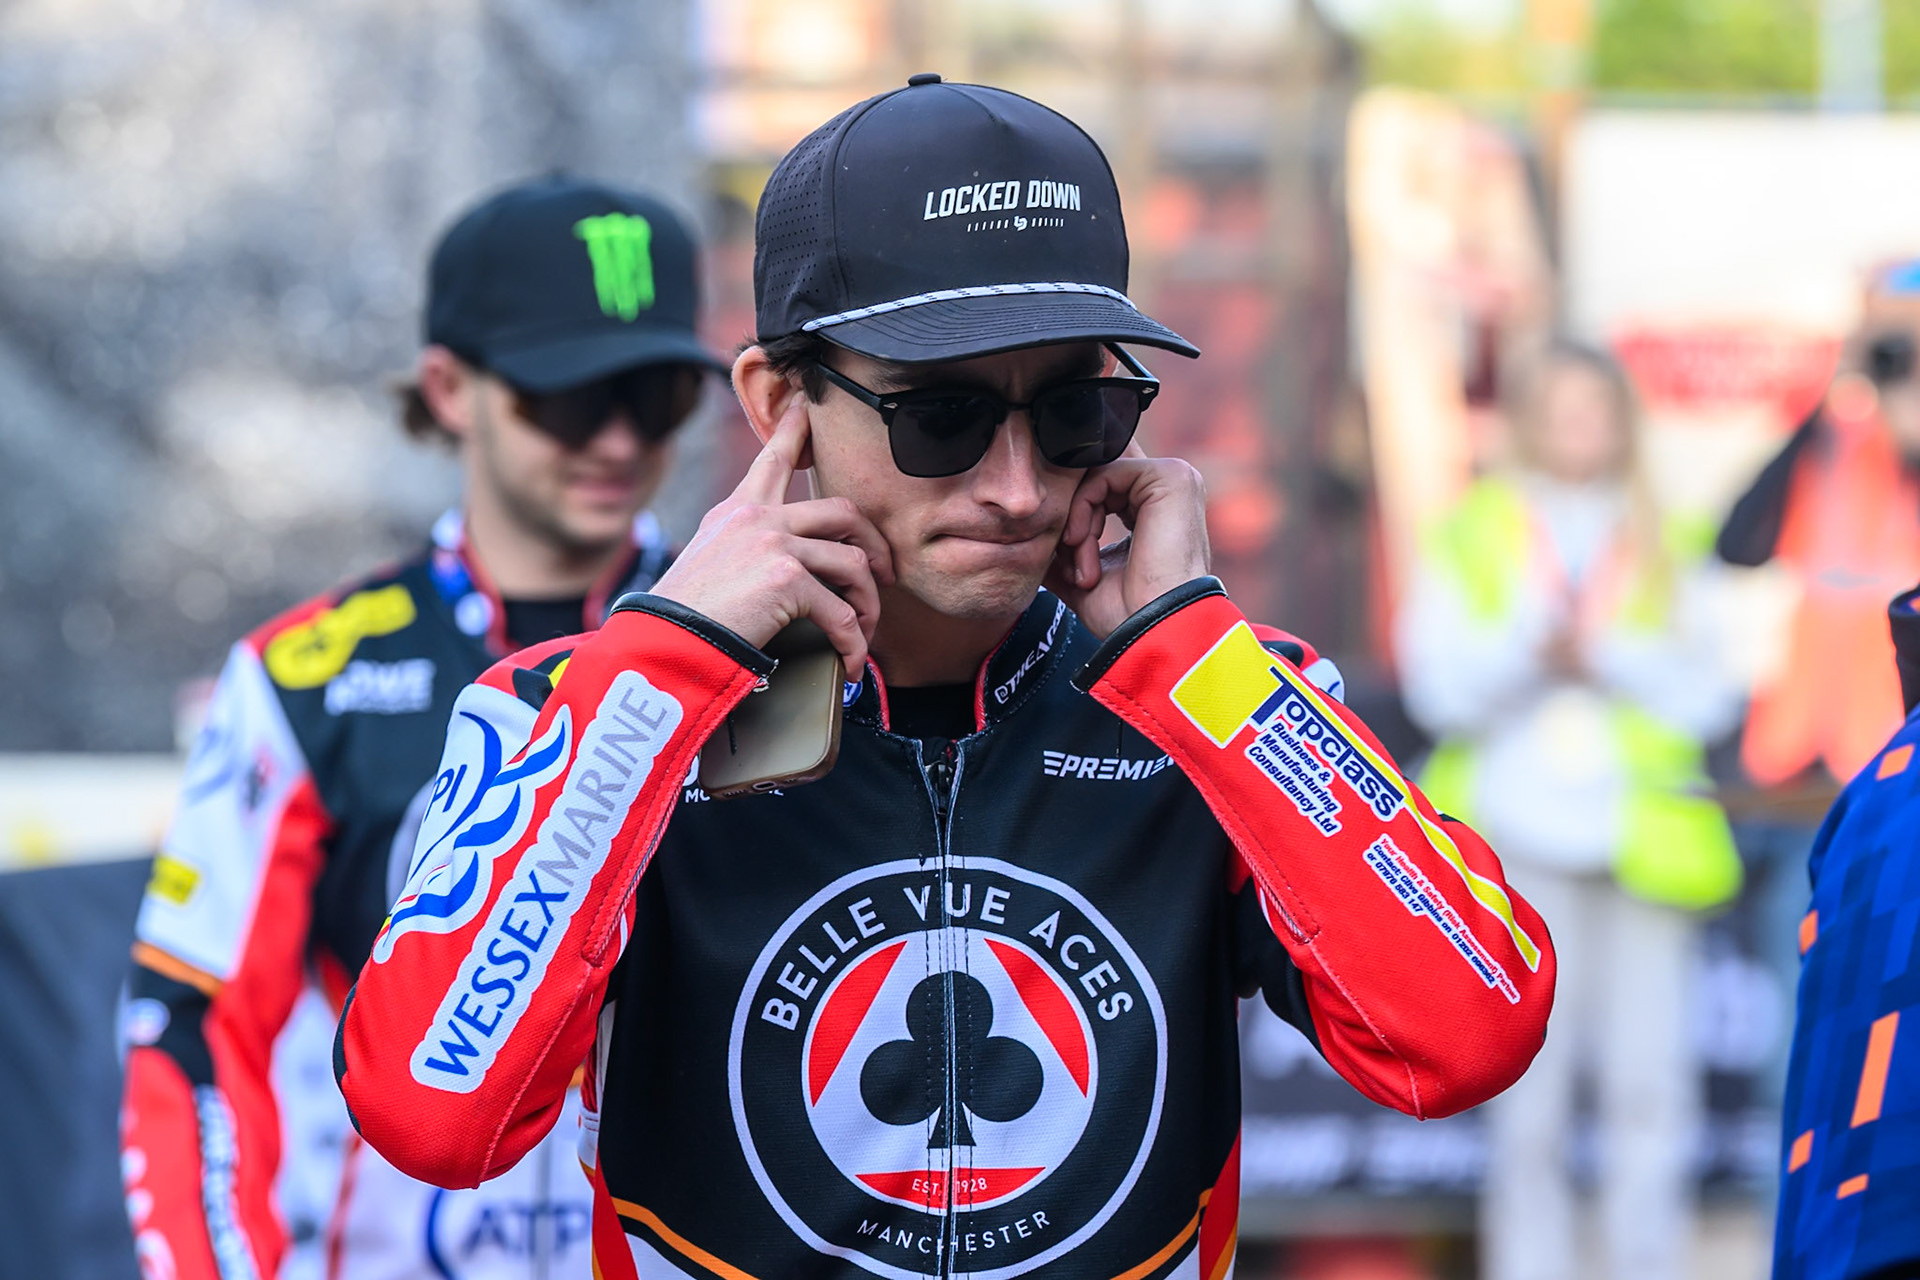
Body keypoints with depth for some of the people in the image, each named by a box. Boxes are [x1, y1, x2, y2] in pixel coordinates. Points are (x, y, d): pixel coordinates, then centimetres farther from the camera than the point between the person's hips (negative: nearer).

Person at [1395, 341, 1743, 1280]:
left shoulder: (1667, 549, 14)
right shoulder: (1471, 535, 12)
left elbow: (1707, 698, 3)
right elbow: (1439, 686, 0)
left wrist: (1607, 656, -11)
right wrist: (1528, 652, -16)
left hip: (1640, 839, 1)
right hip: (1521, 832, -1)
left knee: (1647, 1080, -5)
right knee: (1528, 1086, -1)